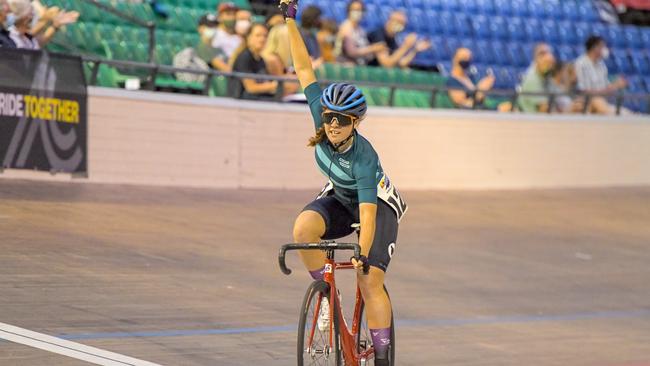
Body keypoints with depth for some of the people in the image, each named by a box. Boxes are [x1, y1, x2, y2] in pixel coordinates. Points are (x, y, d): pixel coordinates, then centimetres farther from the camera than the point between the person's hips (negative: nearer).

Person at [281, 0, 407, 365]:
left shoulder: (364, 157, -35)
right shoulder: (322, 116, -24)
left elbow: (368, 214, -39)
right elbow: (305, 69, -23)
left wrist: (362, 254, -48)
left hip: (378, 203, -4)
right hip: (339, 198, 5)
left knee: (370, 280, -16)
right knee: (304, 226, -29)